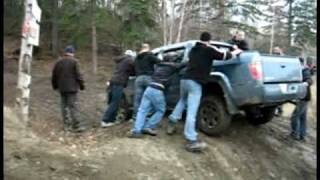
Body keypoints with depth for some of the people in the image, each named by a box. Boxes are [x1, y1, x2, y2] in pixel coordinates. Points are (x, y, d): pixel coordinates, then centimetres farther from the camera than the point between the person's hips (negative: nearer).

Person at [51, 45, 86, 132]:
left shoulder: (58, 62, 9)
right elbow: (78, 75, -11)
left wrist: (55, 86, 26)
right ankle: (77, 125, -6)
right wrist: (82, 84, 0)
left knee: (64, 106, 12)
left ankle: (66, 125, 14)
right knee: (73, 106, -4)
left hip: (62, 88, 5)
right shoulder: (74, 61, -7)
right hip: (72, 87, -4)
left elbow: (54, 76, 14)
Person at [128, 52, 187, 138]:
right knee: (160, 111, 14)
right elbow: (183, 64, 6)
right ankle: (148, 127, 8)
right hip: (157, 91, -5)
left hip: (149, 88, 6)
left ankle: (136, 130, -7)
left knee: (142, 110, 4)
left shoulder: (158, 65, 24)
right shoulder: (172, 66, 7)